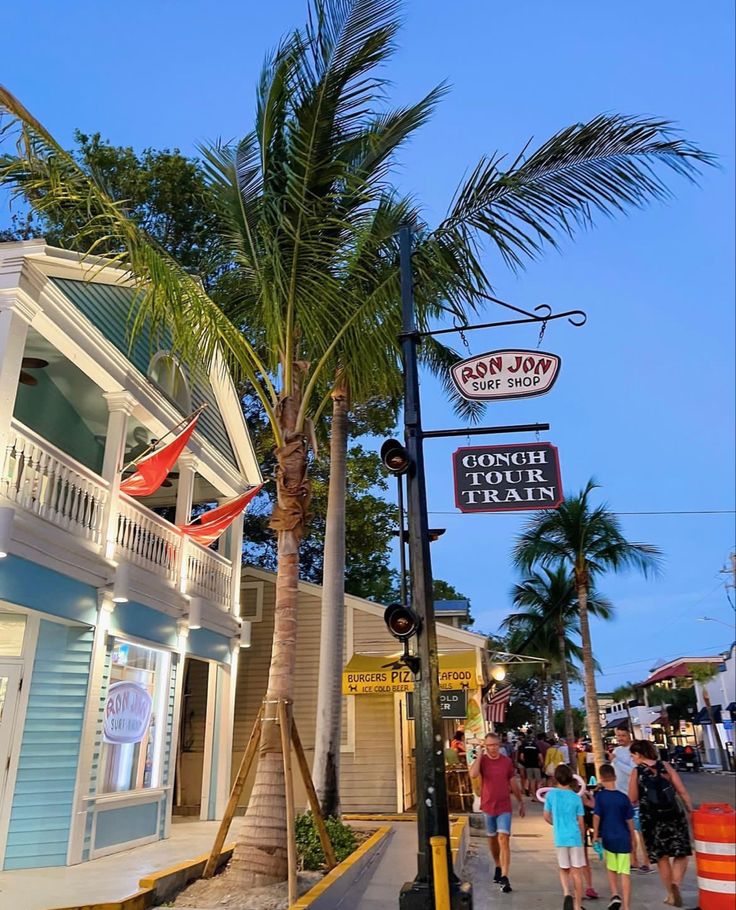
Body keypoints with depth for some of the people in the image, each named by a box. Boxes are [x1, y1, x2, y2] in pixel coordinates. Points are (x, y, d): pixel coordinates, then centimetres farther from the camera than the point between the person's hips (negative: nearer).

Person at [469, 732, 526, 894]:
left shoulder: (507, 761, -3)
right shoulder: (482, 760, -6)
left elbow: (513, 783, 8)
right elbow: (473, 775, -27)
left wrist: (521, 803, 13)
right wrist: (479, 755, -21)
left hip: (504, 807, -1)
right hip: (488, 806, 1)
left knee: (503, 839, -13)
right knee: (492, 839, 17)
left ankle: (504, 877, -12)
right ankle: (498, 867, 39)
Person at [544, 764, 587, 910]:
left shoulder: (551, 794, -3)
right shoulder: (576, 798, -3)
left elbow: (547, 817, 4)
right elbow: (581, 823, 2)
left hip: (560, 838, 0)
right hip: (575, 838, 0)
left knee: (564, 869, 17)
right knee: (576, 872, 10)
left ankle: (567, 893, -6)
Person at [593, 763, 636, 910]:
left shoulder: (600, 796, -8)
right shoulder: (624, 797, -5)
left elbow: (596, 816, -9)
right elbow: (629, 821, 0)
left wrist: (595, 835, 3)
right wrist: (632, 838, 15)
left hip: (608, 838, 0)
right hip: (623, 839, 0)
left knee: (611, 869, 21)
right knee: (625, 873, 5)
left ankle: (615, 895, 6)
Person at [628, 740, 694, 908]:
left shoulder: (636, 772, -2)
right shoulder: (665, 766, 1)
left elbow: (632, 799, -1)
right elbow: (682, 792, -1)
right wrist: (691, 811, 9)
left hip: (651, 819, 0)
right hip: (673, 816, 0)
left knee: (662, 857, 14)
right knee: (681, 854, 9)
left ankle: (671, 894, 20)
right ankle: (675, 883, -14)